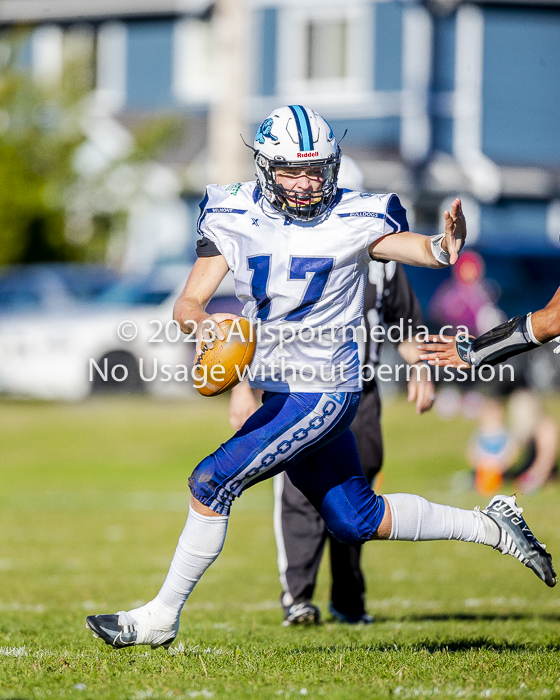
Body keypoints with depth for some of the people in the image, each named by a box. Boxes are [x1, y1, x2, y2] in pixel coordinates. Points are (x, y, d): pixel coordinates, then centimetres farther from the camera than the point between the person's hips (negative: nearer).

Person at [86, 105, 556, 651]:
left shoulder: (353, 221, -12)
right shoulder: (236, 218, -1)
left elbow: (415, 248, -23)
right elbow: (187, 303, -3)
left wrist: (445, 247, -47)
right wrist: (202, 321, -26)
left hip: (322, 393, -6)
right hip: (280, 394, 6)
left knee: (212, 483, -13)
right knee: (357, 521, 15)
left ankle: (160, 618, 0)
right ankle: (490, 526, 31)